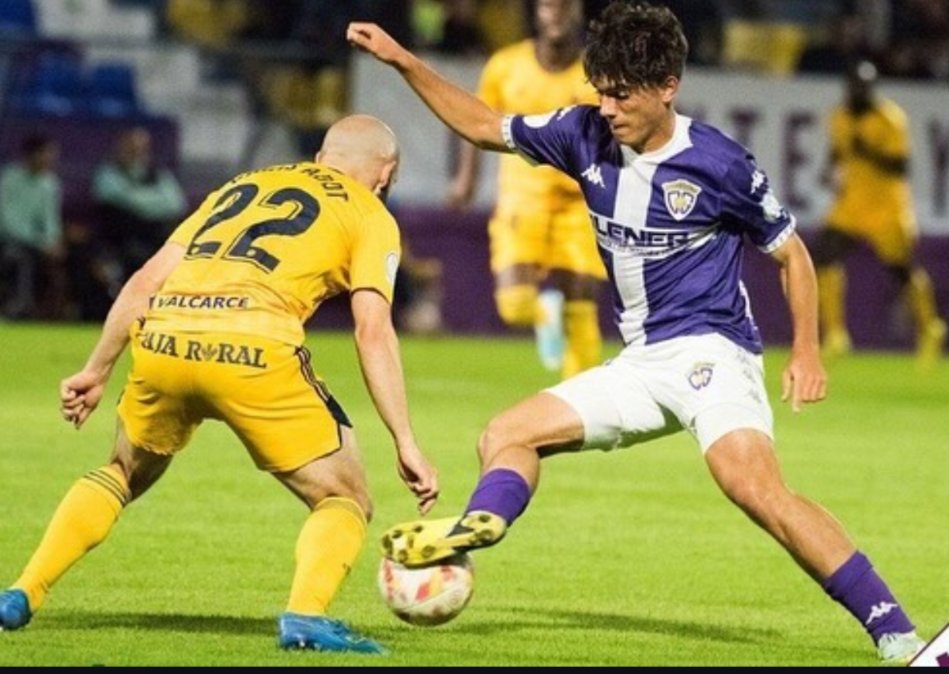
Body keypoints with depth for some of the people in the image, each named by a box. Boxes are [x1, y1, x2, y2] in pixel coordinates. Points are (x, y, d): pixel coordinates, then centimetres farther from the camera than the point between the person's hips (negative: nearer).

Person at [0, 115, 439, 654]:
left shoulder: (244, 185, 31)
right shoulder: (370, 216, 18)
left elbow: (146, 281, 25)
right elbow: (373, 332, 4)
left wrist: (98, 371, 31)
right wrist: (406, 443, 3)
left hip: (160, 342, 5)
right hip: (252, 346, -5)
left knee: (122, 477, 31)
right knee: (344, 503, 10)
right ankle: (307, 614, -16)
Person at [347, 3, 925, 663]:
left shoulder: (717, 163, -12)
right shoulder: (586, 135, 3)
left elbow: (791, 252, 0)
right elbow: (484, 126, 17)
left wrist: (807, 350, -11)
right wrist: (402, 60, 11)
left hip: (711, 350, -8)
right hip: (641, 364, 8)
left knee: (754, 486, -30)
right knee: (506, 435, 4)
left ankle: (897, 637, -32)